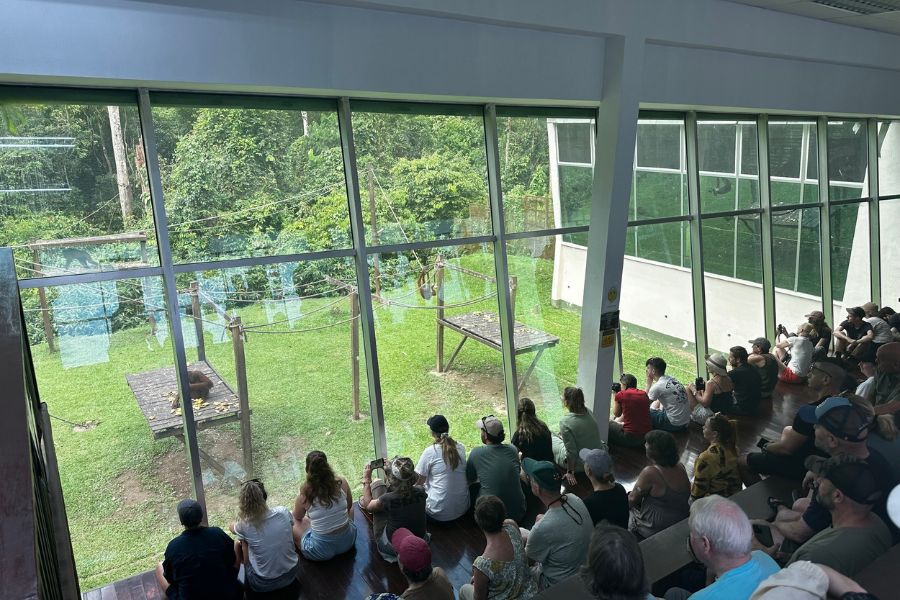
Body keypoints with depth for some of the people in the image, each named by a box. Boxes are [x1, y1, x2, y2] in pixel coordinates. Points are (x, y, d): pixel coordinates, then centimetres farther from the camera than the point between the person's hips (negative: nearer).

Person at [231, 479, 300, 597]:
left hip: (263, 585, -3)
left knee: (239, 544, 14)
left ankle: (251, 589, 25)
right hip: (292, 573, 3)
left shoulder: (245, 525, -19)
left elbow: (232, 527, 9)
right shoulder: (283, 512, -14)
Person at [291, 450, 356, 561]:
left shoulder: (304, 495, -17)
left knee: (294, 524, 20)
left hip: (322, 552, -3)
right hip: (348, 542, 3)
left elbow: (297, 517, 6)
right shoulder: (342, 483, -13)